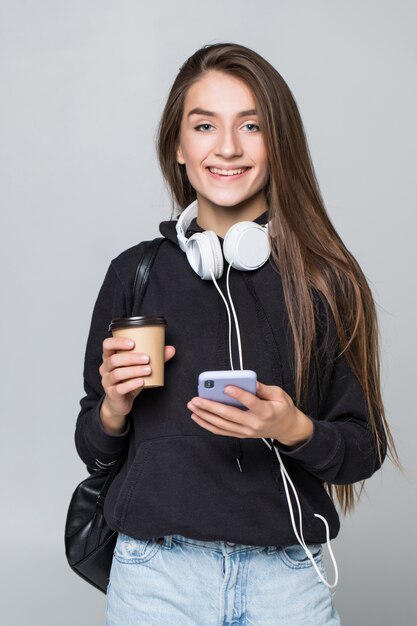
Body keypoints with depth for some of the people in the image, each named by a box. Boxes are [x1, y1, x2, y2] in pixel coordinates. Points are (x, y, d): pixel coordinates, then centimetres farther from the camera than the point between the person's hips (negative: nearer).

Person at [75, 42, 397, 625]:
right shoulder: (134, 272, -1)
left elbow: (364, 449, 1)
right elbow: (94, 450, 7)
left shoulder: (326, 281, -4)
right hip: (157, 575, 1)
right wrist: (114, 408, -13)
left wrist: (294, 429, -18)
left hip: (287, 577, 0)